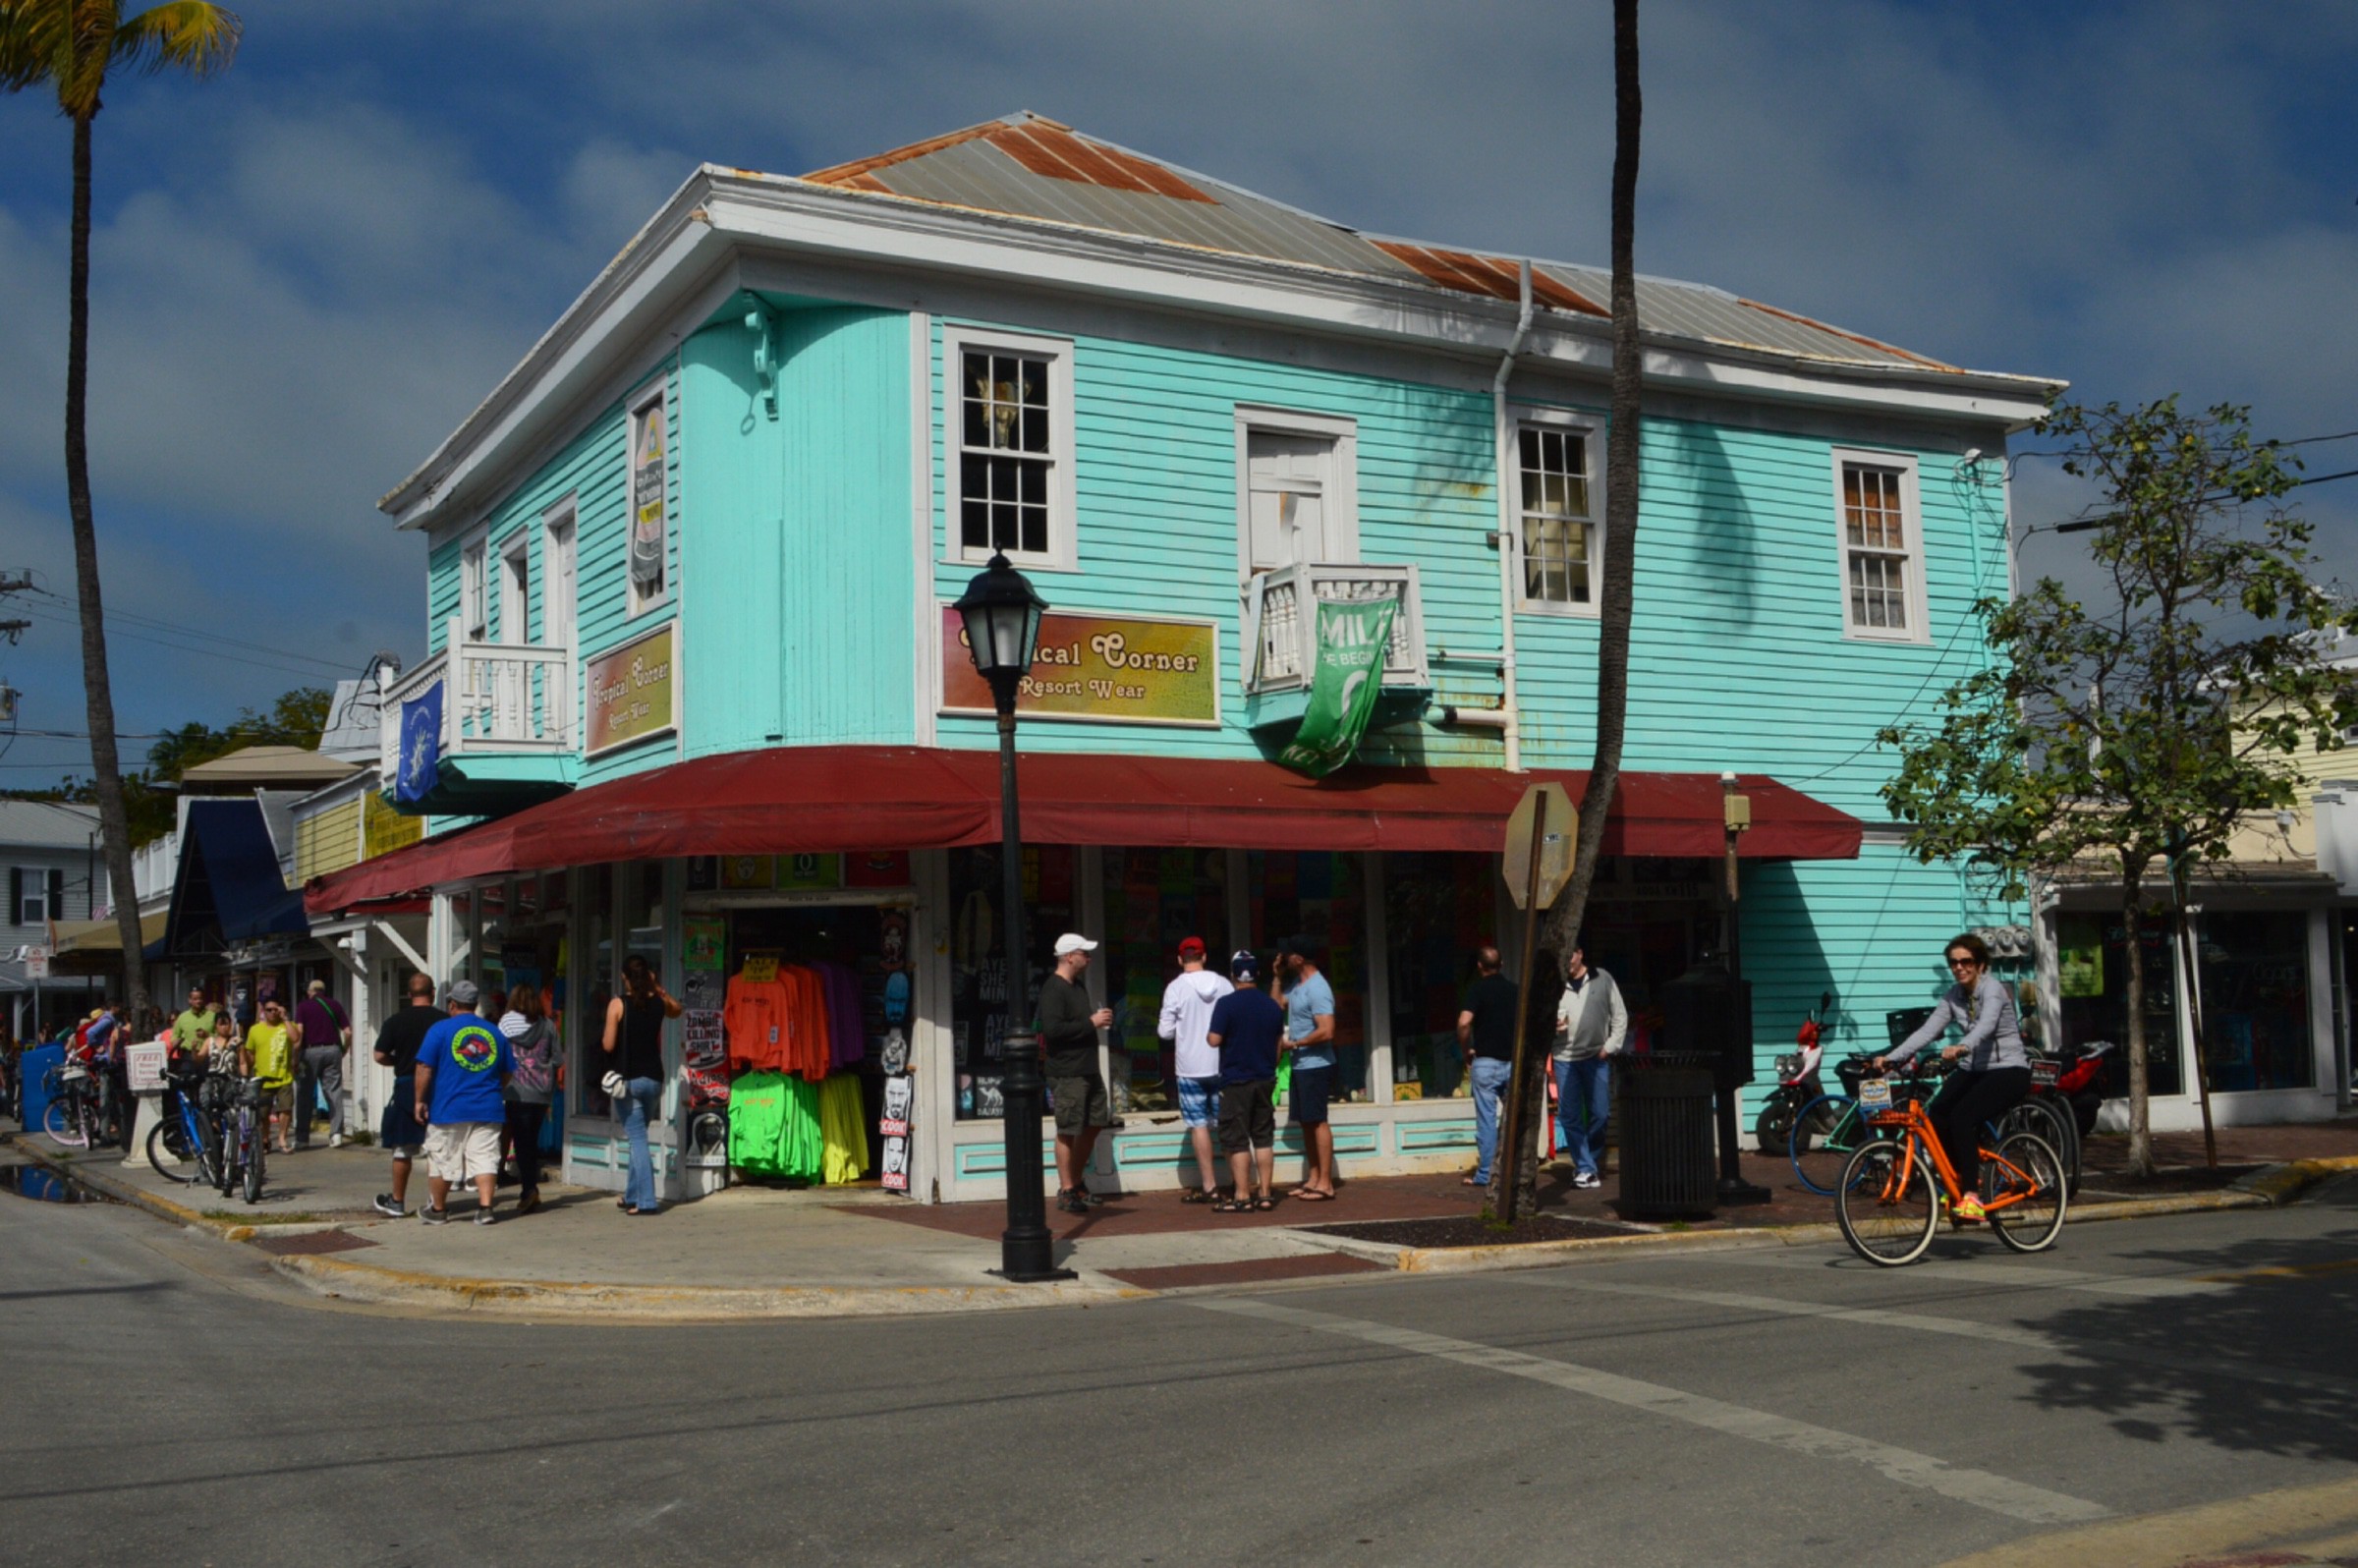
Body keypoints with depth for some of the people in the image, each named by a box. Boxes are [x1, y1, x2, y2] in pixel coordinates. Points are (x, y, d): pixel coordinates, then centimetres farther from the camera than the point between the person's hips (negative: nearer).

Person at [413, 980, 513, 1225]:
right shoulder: (495, 1033, 9)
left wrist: (420, 1100, -1)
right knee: (485, 1158, 2)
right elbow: (507, 1073, 15)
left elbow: (425, 1068, -8)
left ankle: (438, 1209, 20)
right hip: (487, 1109, 3)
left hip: (448, 1108, -3)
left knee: (441, 1160, 9)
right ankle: (485, 1207, -8)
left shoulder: (440, 1029, -4)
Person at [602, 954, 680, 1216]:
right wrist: (657, 988, 14)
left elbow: (609, 1045, -11)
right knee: (638, 1137, 18)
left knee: (637, 1138, -2)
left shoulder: (618, 1004, -10)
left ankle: (646, 1201, -6)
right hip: (654, 1077, 4)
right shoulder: (658, 1002, 2)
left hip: (628, 1079, -4)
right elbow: (676, 1011, 26)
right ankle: (632, 1195, 25)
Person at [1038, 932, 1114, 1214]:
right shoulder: (1053, 989, -13)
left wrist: (1098, 1020, 12)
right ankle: (1066, 1191, 2)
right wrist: (1091, 1023, -19)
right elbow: (1052, 1029, -24)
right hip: (1067, 1073, -10)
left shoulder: (1077, 987, 18)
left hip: (1088, 1071, 10)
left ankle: (1077, 1182, 25)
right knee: (1068, 1131, -5)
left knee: (1093, 1125, 14)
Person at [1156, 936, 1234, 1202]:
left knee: (1199, 1125, 1)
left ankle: (1209, 1186, 0)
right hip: (1222, 1064, 3)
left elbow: (1166, 1031, -8)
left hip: (1191, 1068, -3)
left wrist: (1162, 1028, 14)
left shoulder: (1176, 988, -9)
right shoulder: (1224, 985, -1)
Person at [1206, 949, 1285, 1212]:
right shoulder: (1273, 1005, 5)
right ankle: (1265, 1194, 11)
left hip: (1236, 1081, -5)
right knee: (1263, 1137, 10)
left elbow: (1214, 1040, -16)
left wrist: (1207, 1032, 6)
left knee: (1236, 1140, -1)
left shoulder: (1226, 1003, -13)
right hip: (1265, 1079, 5)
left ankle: (1242, 1196, -2)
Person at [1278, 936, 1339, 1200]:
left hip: (1315, 1066, -9)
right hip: (1300, 1065, 9)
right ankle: (1313, 1178, 18)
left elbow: (1326, 1031, -25)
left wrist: (1294, 1043, -16)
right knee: (1305, 1122, 12)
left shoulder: (1317, 989, -18)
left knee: (1318, 1122, -6)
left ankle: (1325, 1183, -3)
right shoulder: (1296, 983, 11)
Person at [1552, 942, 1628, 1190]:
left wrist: (1610, 1046, -2)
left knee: (1600, 1114, 2)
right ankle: (1585, 1169, 6)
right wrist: (1552, 1025, -8)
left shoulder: (1602, 980, 4)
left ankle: (1593, 1162, 21)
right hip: (1565, 1058, 1)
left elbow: (1620, 1015, 6)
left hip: (1597, 1057, -1)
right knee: (1570, 1116, -1)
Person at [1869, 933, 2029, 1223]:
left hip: (2009, 1070, -7)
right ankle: (1961, 1178, 4)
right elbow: (1927, 1031, -4)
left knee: (1962, 1116, -28)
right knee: (1936, 1114, -17)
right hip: (1974, 1069, 7)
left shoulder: (1993, 988, -15)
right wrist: (1890, 1057, -16)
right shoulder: (1954, 996, 5)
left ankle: (1971, 1195, -21)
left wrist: (1962, 1047, -56)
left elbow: (1986, 1025, -36)